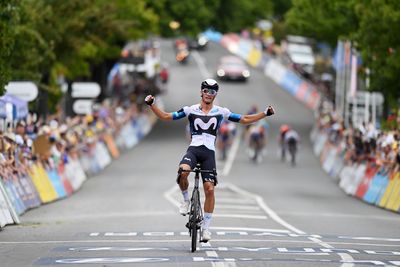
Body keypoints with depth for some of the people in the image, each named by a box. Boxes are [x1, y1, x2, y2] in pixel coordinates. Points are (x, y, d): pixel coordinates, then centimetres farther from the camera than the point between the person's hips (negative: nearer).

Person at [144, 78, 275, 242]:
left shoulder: (221, 112, 10)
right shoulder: (190, 110, 7)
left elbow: (244, 120, 13)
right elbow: (165, 116, 7)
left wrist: (265, 114, 5)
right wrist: (151, 105, -5)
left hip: (209, 153, 1)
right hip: (193, 149, -1)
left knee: (209, 189, -9)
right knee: (183, 172, -33)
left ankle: (206, 227, 3)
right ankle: (186, 200, -4)